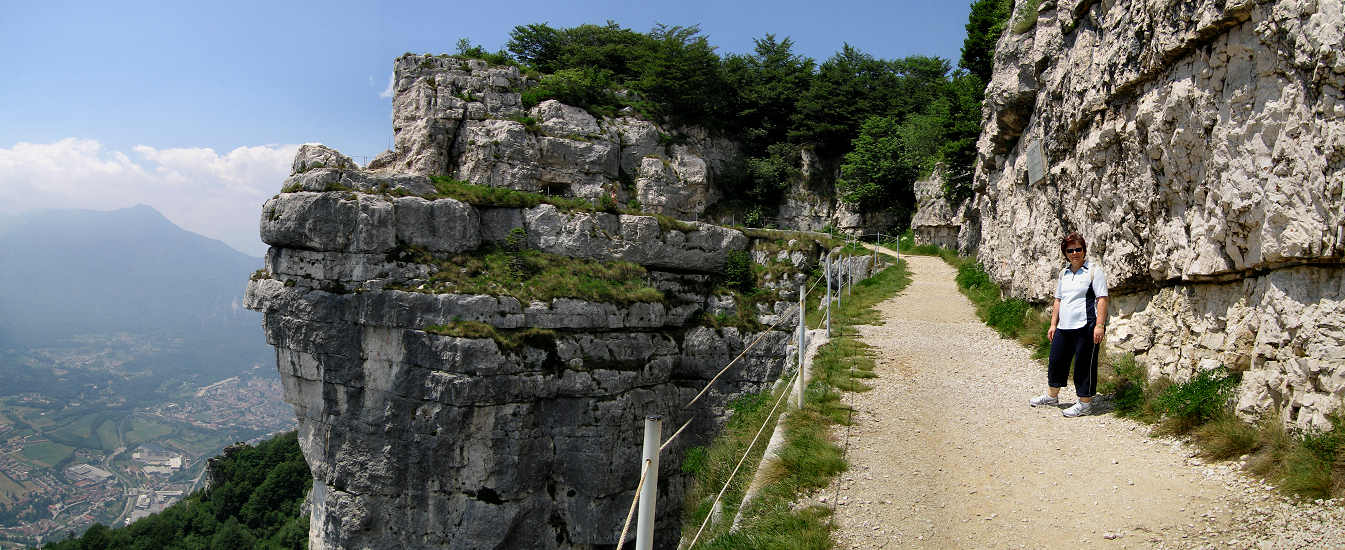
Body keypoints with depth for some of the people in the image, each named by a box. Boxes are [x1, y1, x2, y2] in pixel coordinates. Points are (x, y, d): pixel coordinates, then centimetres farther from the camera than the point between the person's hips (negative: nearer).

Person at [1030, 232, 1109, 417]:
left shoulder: (1094, 271, -5)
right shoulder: (1063, 273, 16)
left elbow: (1102, 299, -10)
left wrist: (1100, 325, -17)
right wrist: (1053, 324, 17)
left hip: (1086, 327, -7)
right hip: (1064, 327, 7)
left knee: (1084, 365, -1)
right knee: (1056, 360, 15)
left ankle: (1085, 403, 11)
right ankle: (1052, 396, 32)